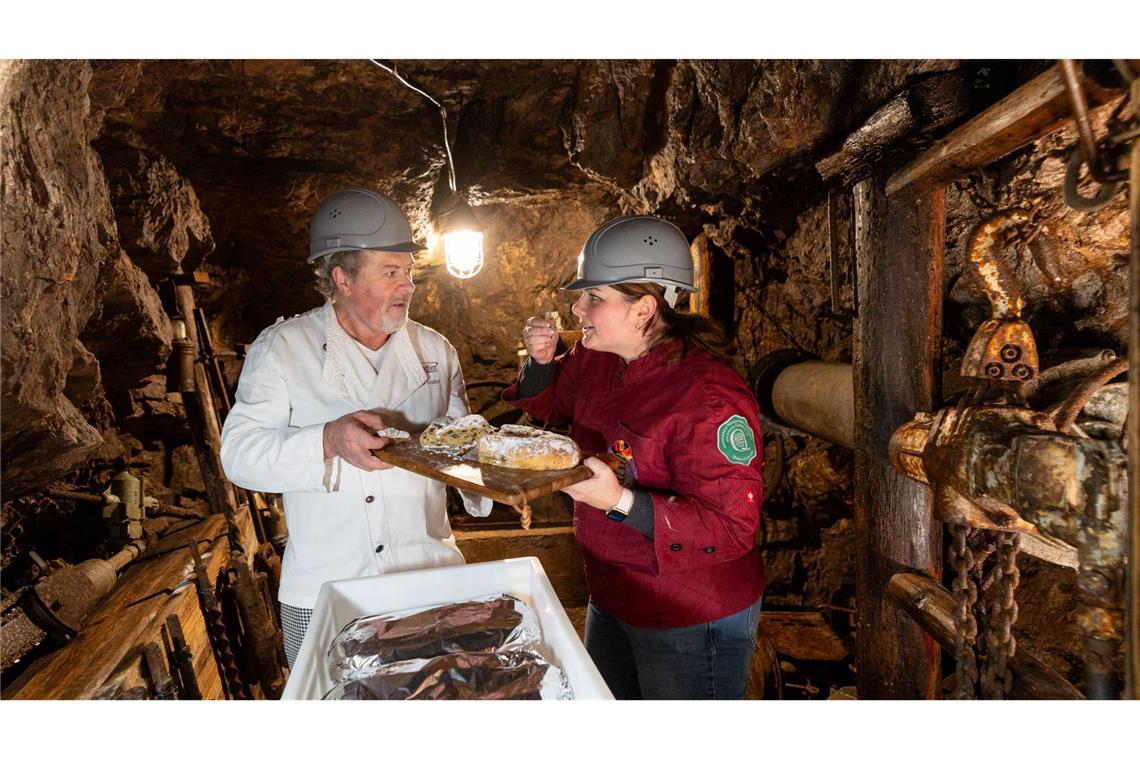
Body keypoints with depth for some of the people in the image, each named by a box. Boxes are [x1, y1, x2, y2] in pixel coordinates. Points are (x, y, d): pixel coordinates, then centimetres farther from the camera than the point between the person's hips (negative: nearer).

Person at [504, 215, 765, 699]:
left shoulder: (709, 396, -28)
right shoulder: (595, 359, -4)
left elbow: (731, 528, -27)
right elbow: (552, 407, 16)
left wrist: (620, 501, -37)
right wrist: (541, 360, -5)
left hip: (691, 623, -7)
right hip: (611, 600, 8)